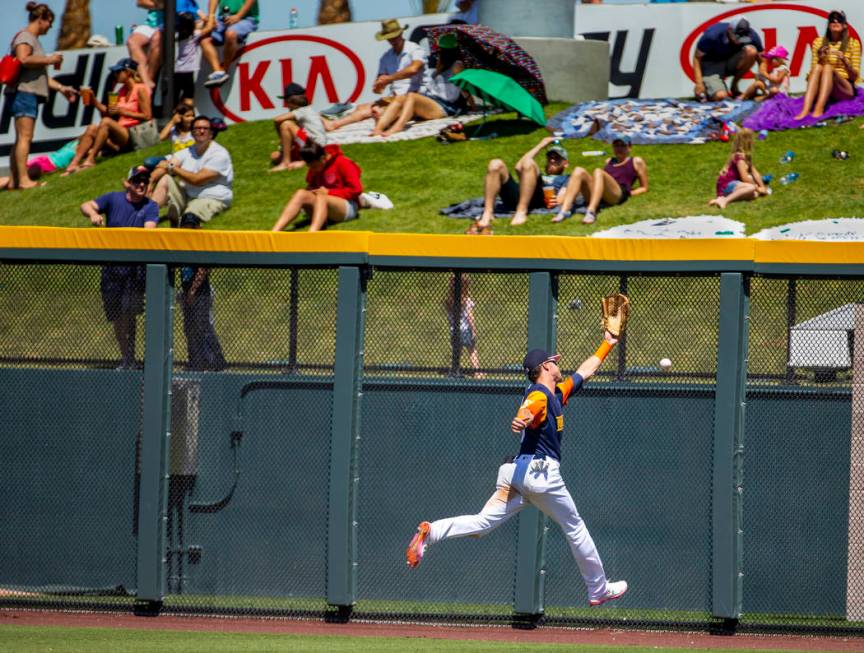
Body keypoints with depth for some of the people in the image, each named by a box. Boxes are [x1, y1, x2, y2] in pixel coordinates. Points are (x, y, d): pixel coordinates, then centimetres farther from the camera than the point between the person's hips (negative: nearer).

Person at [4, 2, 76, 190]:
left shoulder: (33, 40, 25)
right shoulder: (25, 37, -6)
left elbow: (39, 73, 28)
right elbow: (23, 60, -25)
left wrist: (61, 88, 23)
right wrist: (49, 60, -14)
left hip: (30, 93, 11)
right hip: (23, 92, -11)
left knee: (22, 139, 9)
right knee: (25, 136, -15)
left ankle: (13, 180, 9)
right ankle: (23, 179, -20)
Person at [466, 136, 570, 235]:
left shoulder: (565, 179, 35)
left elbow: (562, 196, 13)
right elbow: (518, 167, 31)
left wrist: (558, 200, -14)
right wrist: (541, 145, 43)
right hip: (514, 197, 4)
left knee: (528, 163, -28)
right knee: (496, 164, -18)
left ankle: (521, 212, -43)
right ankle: (487, 214, -33)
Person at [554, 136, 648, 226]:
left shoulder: (636, 162, 22)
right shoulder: (609, 161, 36)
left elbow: (644, 188, 19)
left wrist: (628, 194, 1)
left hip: (619, 195, -5)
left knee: (598, 172, -32)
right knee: (579, 171, -21)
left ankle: (591, 212, -55)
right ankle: (564, 211, -42)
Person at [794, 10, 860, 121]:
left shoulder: (853, 43, 5)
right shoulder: (819, 42, 11)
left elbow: (855, 76, 1)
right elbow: (813, 71, 10)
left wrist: (844, 61, -17)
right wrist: (820, 59, -10)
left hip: (845, 90, -2)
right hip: (821, 89, 2)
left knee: (828, 67, -32)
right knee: (818, 67, -30)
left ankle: (819, 109, -55)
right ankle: (805, 110, -51)